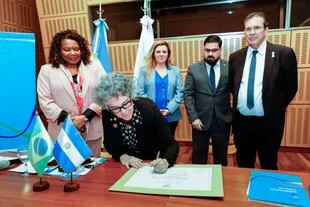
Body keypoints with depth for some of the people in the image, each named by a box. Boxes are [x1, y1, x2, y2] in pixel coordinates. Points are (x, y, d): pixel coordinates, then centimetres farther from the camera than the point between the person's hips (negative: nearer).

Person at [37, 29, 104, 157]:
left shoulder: (94, 69, 8)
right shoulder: (47, 71, 5)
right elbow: (45, 102, -2)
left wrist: (85, 116, -11)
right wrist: (68, 119, -12)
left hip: (92, 131, 2)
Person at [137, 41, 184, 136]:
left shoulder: (175, 71, 8)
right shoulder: (144, 71, 4)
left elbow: (180, 92, 0)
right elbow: (140, 92, -3)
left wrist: (169, 109, -12)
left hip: (171, 116, 2)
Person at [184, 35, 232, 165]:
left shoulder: (229, 68, -1)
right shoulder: (193, 69, -1)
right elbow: (188, 95, -2)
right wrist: (193, 117, -9)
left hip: (222, 120, 1)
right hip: (200, 120, 0)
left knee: (221, 157, 16)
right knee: (199, 157, 14)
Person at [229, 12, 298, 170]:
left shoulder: (283, 54, -7)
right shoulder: (235, 57, 3)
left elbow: (291, 87, -1)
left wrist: (276, 109, -3)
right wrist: (239, 102, 5)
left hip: (268, 123, -3)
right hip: (241, 122, 3)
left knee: (268, 168, 16)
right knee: (243, 167, 19)